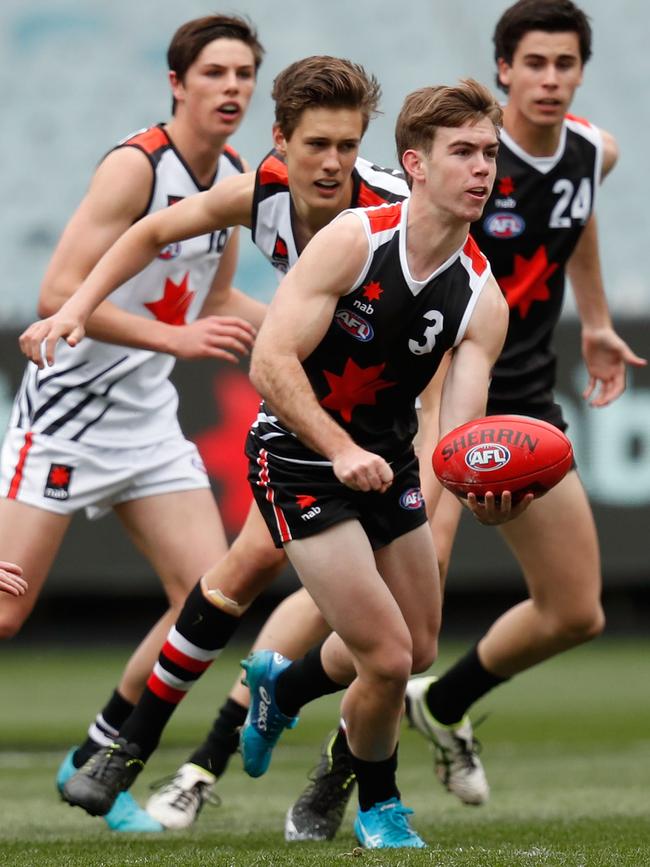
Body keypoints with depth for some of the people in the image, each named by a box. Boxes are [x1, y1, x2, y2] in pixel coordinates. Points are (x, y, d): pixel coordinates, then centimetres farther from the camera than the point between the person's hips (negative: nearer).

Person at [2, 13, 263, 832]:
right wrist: (176, 338, -27)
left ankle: (95, 761, 10)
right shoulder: (135, 166, -17)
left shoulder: (233, 179, 7)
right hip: (67, 409, -7)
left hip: (148, 417, 7)